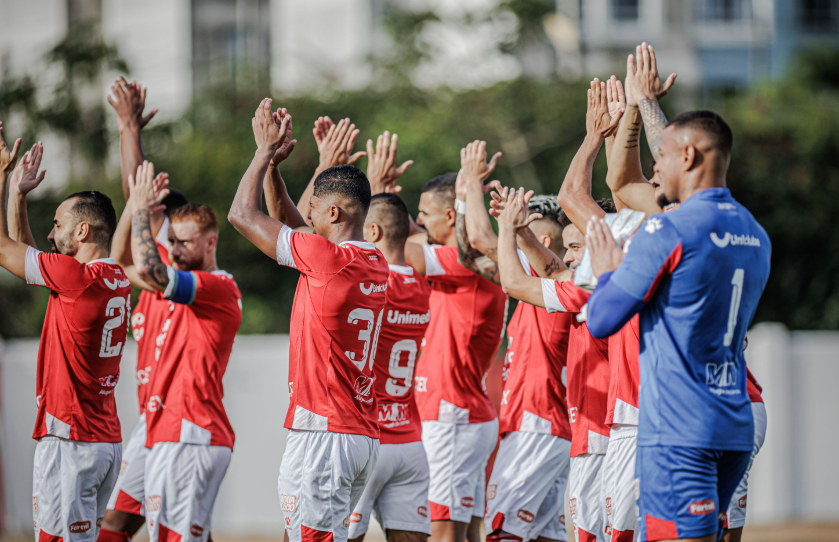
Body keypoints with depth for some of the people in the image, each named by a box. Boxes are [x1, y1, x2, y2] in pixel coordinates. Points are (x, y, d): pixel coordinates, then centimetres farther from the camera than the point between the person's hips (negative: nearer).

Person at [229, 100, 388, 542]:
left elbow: (243, 214, -6)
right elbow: (290, 225, 26)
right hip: (365, 435, 9)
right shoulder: (375, 264, 12)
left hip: (322, 435, -9)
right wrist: (273, 165, 23)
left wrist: (265, 152, 5)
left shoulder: (327, 257, -14)